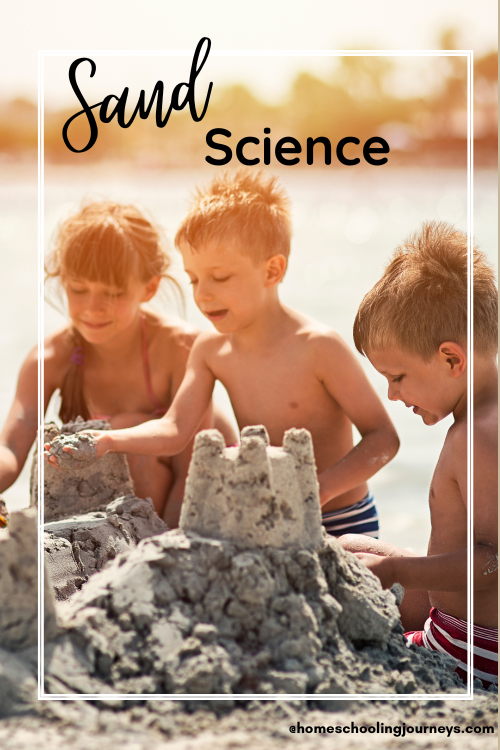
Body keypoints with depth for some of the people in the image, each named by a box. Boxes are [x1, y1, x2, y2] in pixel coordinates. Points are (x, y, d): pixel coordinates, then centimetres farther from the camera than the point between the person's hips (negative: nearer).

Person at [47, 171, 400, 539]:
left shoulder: (318, 346, -19)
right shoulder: (211, 348, -1)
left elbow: (383, 437, -16)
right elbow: (175, 430, -7)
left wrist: (320, 489, -31)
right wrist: (109, 440, -26)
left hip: (341, 526, -5)